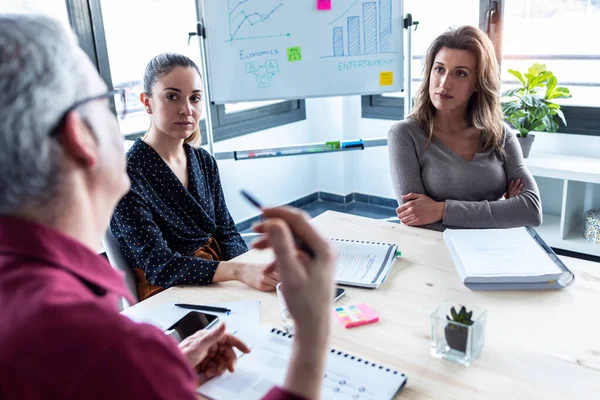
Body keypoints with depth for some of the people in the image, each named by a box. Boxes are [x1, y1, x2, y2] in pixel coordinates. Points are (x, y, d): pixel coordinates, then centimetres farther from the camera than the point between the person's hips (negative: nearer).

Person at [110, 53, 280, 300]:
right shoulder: (127, 174, -15)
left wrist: (254, 270, -13)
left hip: (218, 283, 6)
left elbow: (226, 233, 8)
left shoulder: (204, 162, 5)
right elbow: (159, 265, -21)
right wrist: (240, 272, -34)